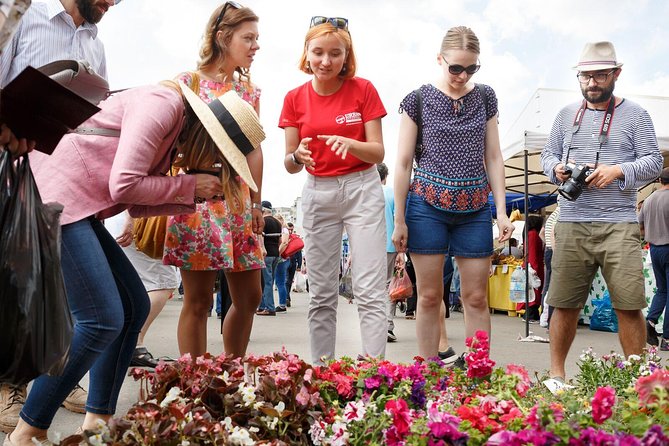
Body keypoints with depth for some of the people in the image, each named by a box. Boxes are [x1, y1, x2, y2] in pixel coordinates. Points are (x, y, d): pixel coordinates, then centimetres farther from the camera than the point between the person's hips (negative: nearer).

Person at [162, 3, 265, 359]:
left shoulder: (250, 91, 13)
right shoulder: (189, 82, -1)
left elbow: (254, 151, 13)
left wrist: (256, 203, 9)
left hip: (238, 199, 6)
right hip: (198, 196, -6)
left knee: (249, 297, 8)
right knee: (198, 300, -1)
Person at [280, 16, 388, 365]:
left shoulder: (363, 90, -3)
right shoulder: (295, 98, 2)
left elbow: (378, 153, -6)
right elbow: (290, 165, 2)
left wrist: (350, 144, -26)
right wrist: (298, 156, -22)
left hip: (362, 190, -2)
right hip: (318, 194, 3)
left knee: (370, 291, -7)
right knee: (321, 294, 6)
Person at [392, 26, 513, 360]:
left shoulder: (485, 97, 8)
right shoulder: (418, 100, -1)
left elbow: (494, 157, 10)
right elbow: (403, 163, 0)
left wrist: (501, 212, 3)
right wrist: (399, 220, -1)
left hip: (475, 209, 3)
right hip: (427, 206, -2)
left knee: (476, 297, 4)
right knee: (429, 296, 3)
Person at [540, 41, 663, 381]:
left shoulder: (635, 115, 8)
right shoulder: (566, 114, 16)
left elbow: (653, 162, 4)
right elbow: (548, 154, 19)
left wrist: (618, 170, -14)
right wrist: (557, 168, -4)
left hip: (619, 225, -2)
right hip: (571, 225, 2)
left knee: (629, 306, -5)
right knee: (564, 304, 4)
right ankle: (556, 374, 15)